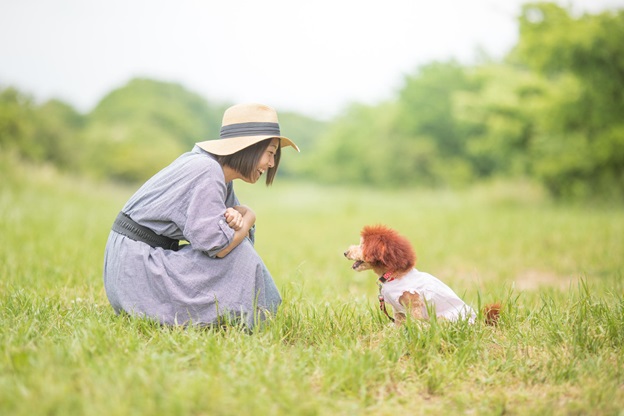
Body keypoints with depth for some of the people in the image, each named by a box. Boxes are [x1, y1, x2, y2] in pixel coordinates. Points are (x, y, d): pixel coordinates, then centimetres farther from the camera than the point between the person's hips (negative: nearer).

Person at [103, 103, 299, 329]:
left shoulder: (217, 167, 6)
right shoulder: (206, 171, -21)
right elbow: (219, 246, -25)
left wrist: (240, 214, -8)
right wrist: (247, 219, -6)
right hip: (135, 265, -9)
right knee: (237, 252, -14)